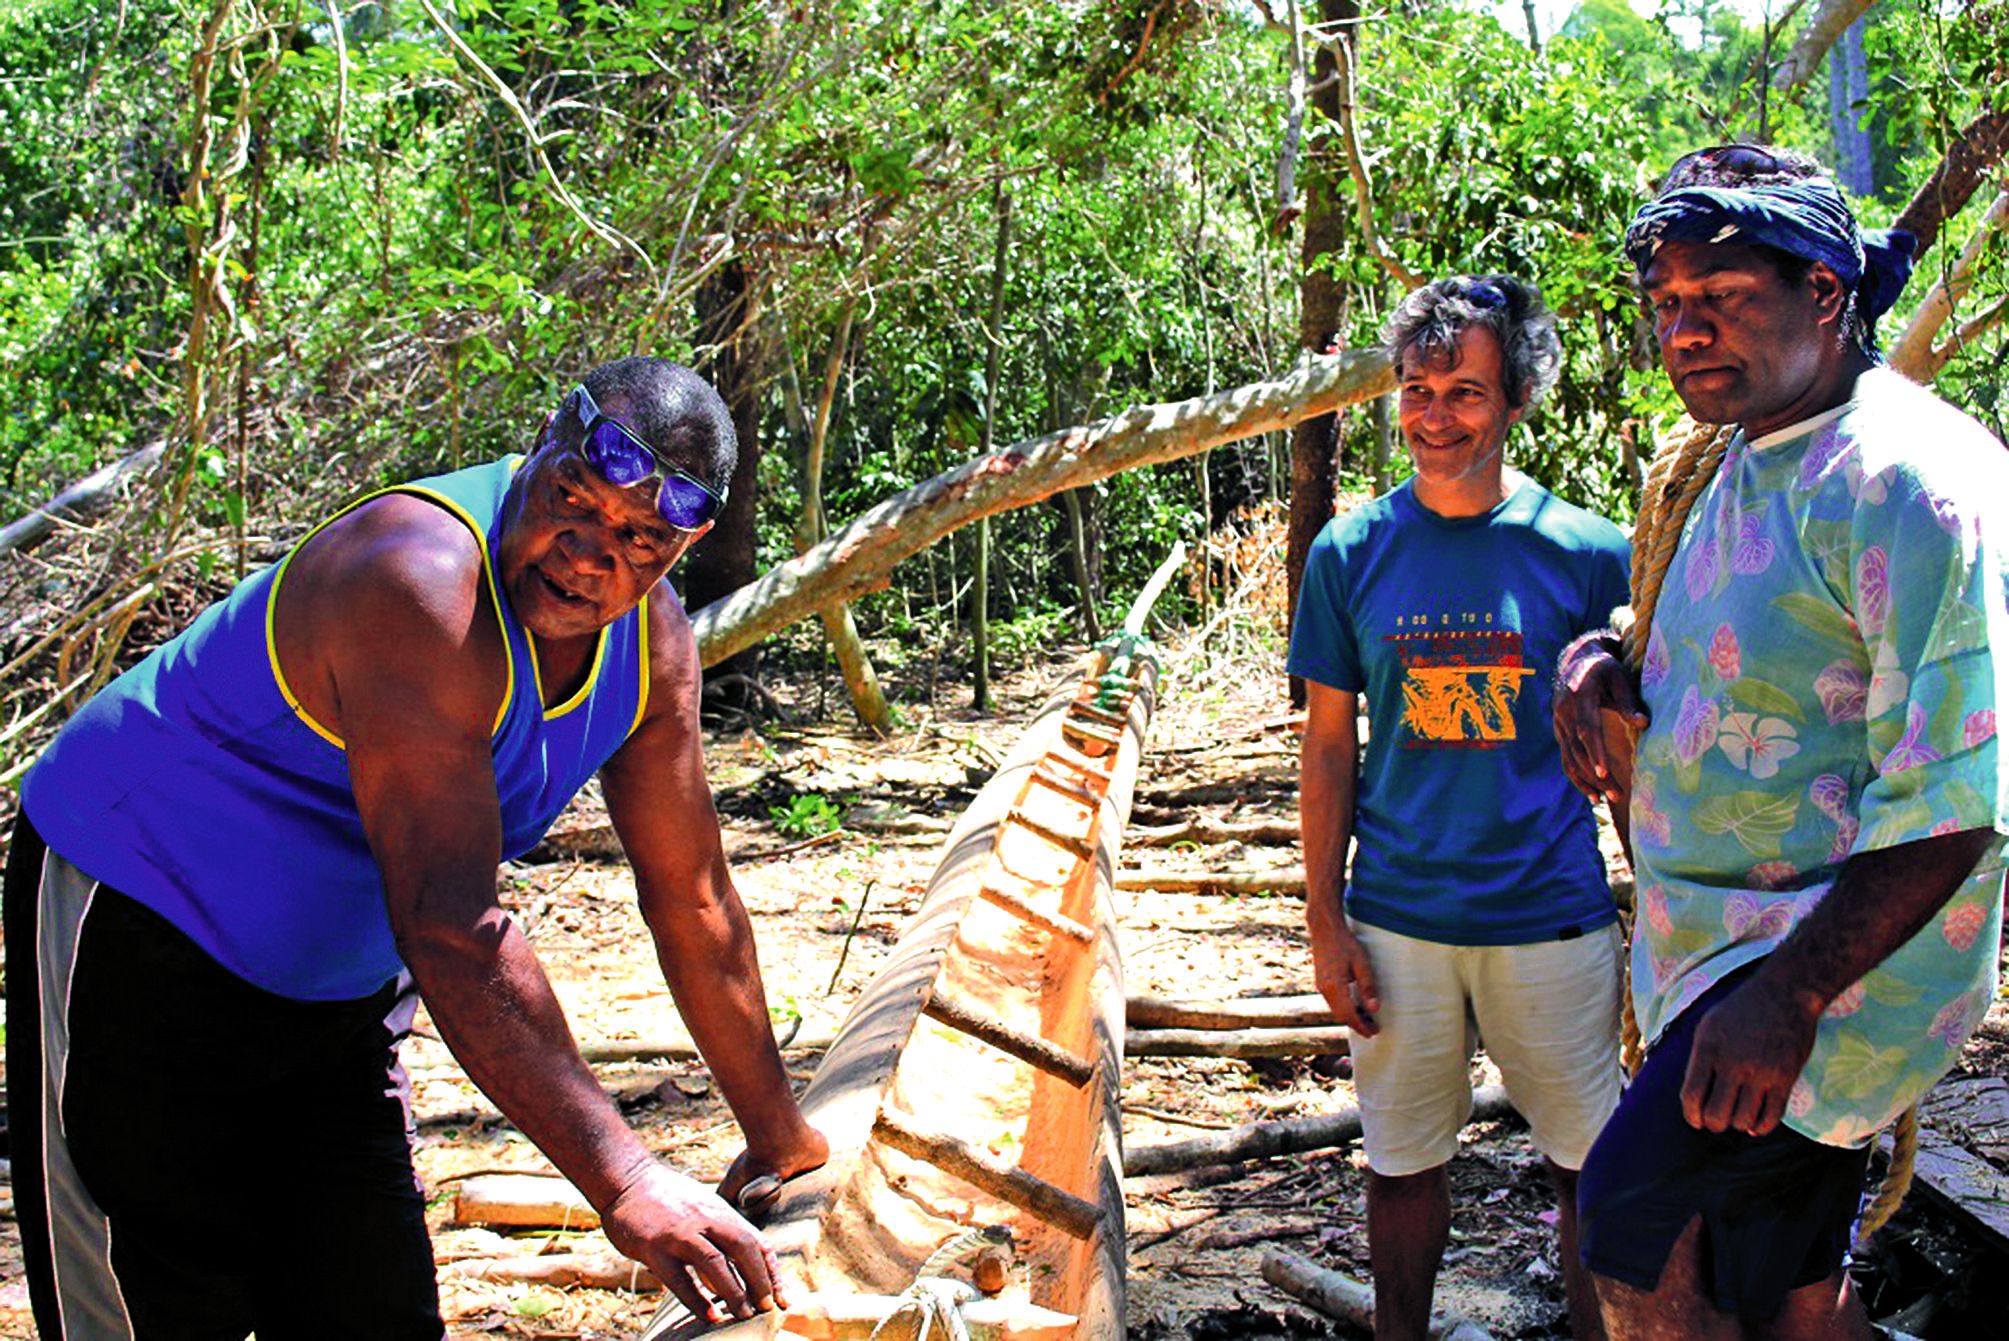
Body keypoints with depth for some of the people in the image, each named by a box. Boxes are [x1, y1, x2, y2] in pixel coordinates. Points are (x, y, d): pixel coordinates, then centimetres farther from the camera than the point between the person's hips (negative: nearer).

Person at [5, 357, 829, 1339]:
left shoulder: (653, 641, -7)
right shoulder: (421, 580, -32)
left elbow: (693, 902, 4)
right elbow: (449, 928, -37)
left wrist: (781, 1139, 8)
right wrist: (621, 1183, -39)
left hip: (337, 980, 8)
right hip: (136, 915, -7)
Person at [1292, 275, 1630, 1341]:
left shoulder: (1588, 553, -5)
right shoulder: (1350, 552, -2)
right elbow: (1328, 747, 3)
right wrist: (1325, 922, -1)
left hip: (1552, 919, -1)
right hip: (1397, 921, 1)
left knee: (1588, 1164, 10)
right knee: (1402, 1162, 13)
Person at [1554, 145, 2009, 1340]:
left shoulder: (1910, 478, -19)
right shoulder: (1747, 467, 12)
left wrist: (1789, 993, -27)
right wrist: (1604, 665, 3)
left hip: (1842, 949, -9)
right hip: (1726, 933, 9)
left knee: (1633, 1221, -15)